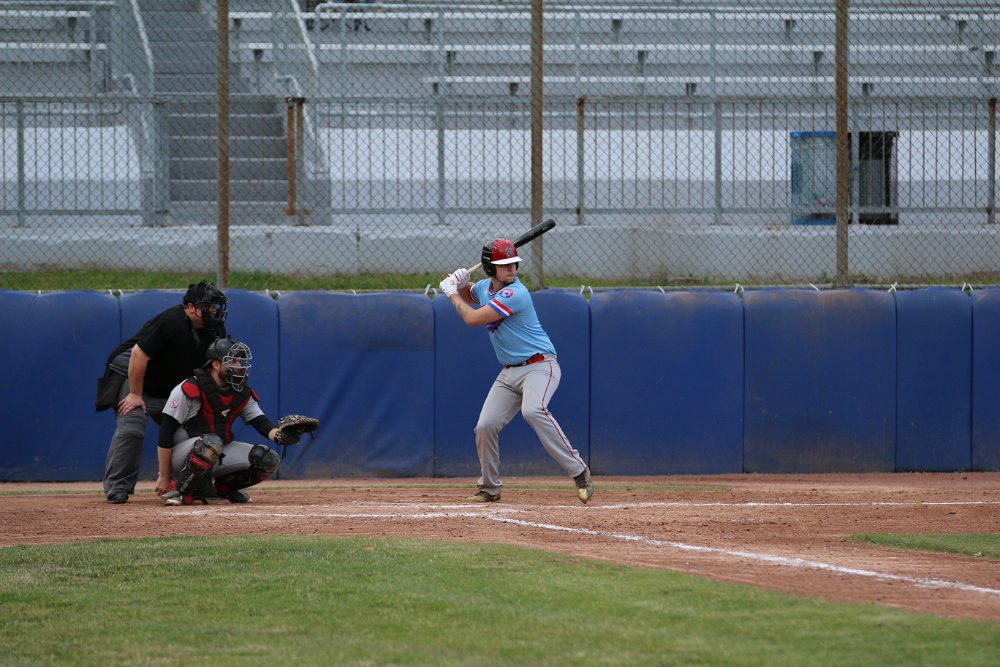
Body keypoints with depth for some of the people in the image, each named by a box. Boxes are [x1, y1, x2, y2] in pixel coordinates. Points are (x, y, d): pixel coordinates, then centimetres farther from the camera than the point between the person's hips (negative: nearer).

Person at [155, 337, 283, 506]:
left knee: (269, 459, -10)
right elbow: (165, 434, -17)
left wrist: (279, 435, -28)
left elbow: (261, 422, -3)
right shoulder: (189, 390, -17)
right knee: (211, 442, -40)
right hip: (181, 457, -7)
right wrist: (164, 477, -17)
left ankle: (223, 487, 12)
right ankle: (181, 491, -19)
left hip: (220, 455, 7)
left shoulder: (242, 395, 5)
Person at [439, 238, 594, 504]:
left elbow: (472, 318, -20)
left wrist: (452, 294, -3)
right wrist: (459, 284, 8)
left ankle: (578, 470, -32)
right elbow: (468, 295, 33)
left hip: (540, 365, -8)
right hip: (509, 372, 8)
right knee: (485, 426, 0)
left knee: (533, 410, -34)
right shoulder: (484, 287, 8)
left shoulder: (515, 294, -20)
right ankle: (489, 488, 19)